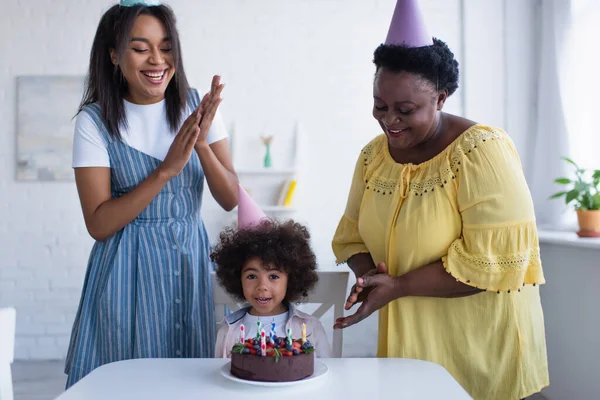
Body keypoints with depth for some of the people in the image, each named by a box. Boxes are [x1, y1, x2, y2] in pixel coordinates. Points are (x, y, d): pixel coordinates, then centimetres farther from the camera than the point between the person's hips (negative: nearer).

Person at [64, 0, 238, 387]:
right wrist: (167, 169, -21)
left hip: (192, 263, 3)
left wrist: (201, 144, -21)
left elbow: (231, 199, -4)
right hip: (128, 272, -2)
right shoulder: (96, 121, -8)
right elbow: (98, 224, -12)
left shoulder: (197, 106, -1)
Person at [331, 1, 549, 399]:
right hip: (408, 335, 5)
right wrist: (368, 273, -13)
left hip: (481, 343, -5)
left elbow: (495, 260, -23)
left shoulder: (482, 151, -18)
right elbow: (352, 234, 9)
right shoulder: (373, 156, 1)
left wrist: (398, 286, -21)